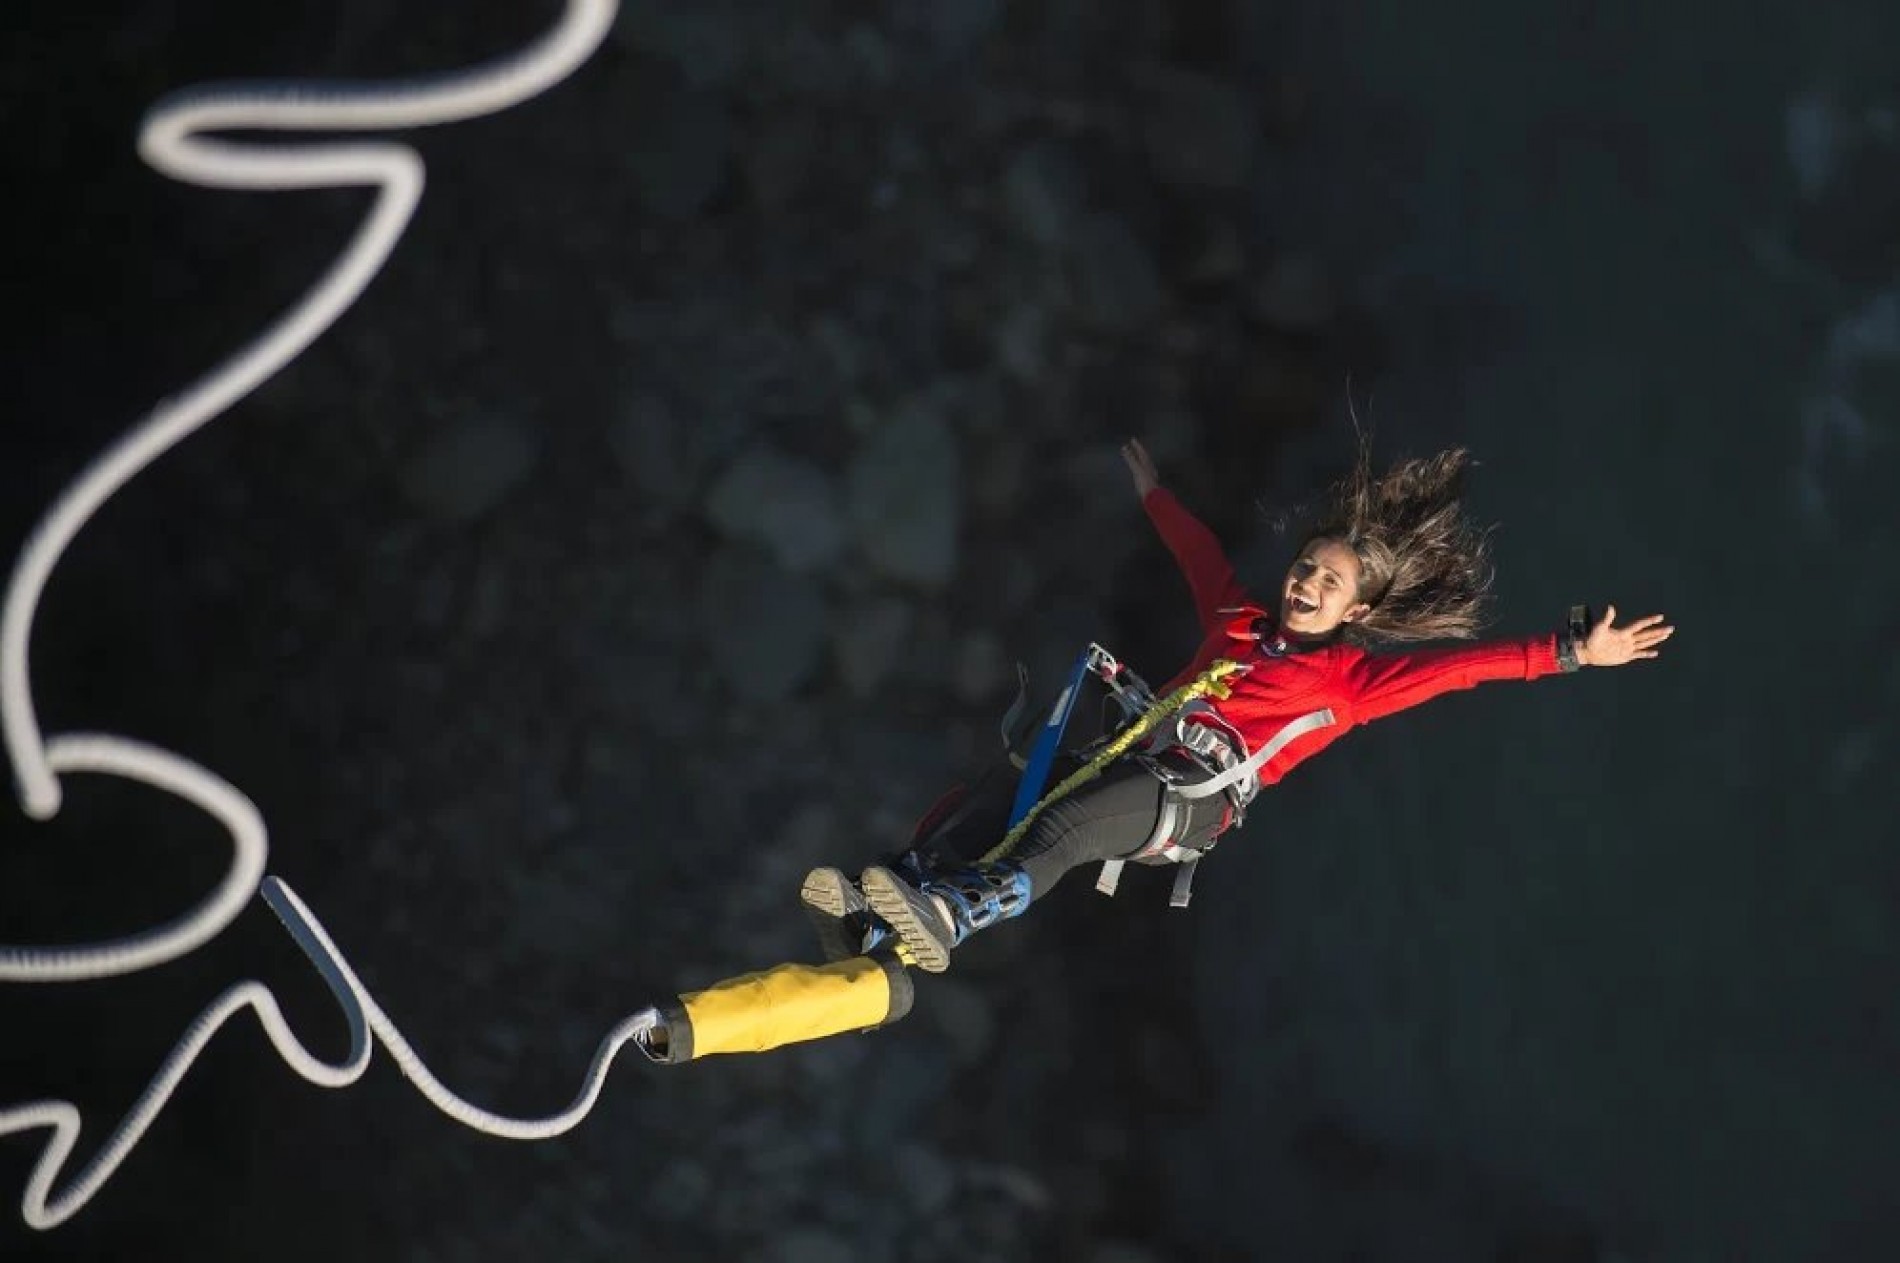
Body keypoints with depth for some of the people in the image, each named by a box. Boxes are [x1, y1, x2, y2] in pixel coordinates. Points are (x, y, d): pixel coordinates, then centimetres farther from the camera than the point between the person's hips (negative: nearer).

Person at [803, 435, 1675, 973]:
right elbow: (1199, 552, 44)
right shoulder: (1237, 621, 28)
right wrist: (1151, 493, 60)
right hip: (1136, 761, 6)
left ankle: (952, 918, -58)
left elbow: (1454, 665, 5)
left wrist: (1571, 653, -3)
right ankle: (880, 919, -37)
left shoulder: (1350, 676, 13)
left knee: (1060, 828, -36)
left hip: (1199, 797, -6)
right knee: (992, 816, -20)